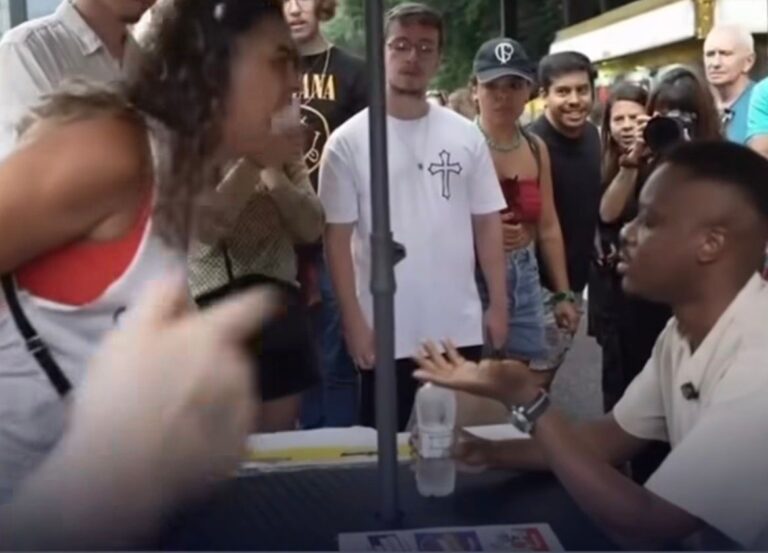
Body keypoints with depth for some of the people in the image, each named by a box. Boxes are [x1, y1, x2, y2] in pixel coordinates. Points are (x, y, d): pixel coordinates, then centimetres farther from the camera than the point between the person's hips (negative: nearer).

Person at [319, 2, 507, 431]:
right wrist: (354, 322, -9)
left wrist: (499, 304, 4)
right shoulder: (349, 141, -4)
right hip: (386, 333, -2)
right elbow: (338, 237, -5)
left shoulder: (466, 136, 5)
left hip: (460, 328, 3)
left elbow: (487, 224, 8)